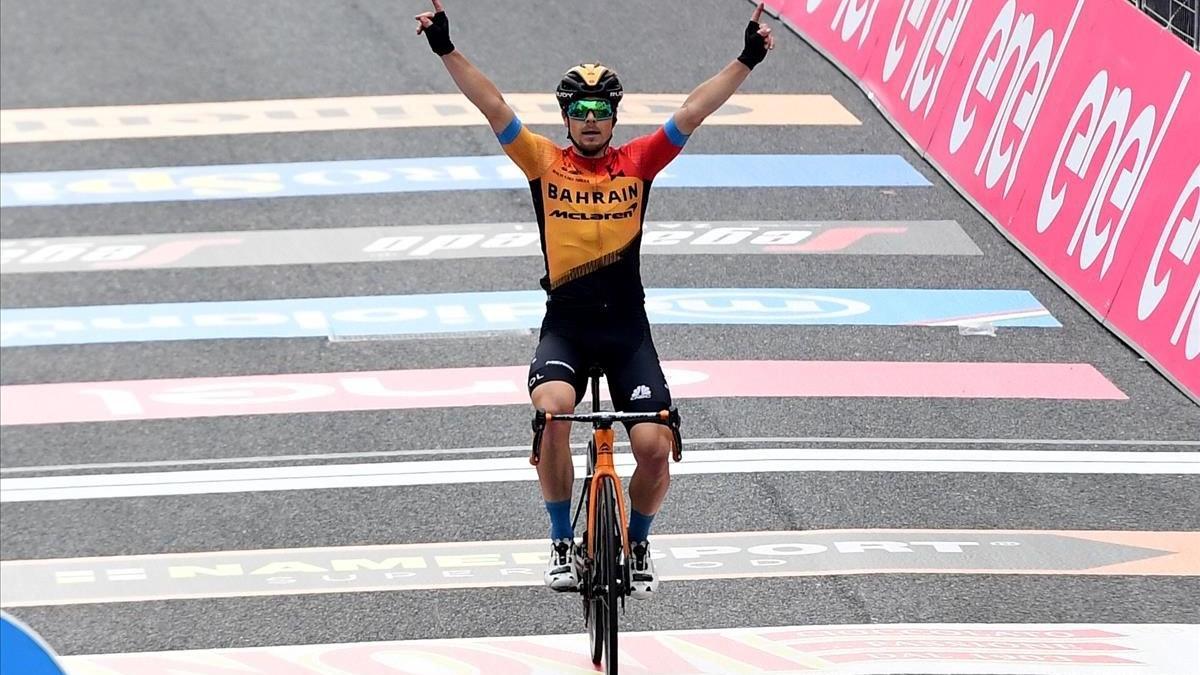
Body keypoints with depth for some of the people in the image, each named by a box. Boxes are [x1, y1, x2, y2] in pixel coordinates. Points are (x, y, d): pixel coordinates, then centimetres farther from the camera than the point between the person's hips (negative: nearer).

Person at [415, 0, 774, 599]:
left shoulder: (637, 163, 7)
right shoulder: (545, 162, 5)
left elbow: (693, 112, 3)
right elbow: (491, 105, -2)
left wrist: (747, 60, -4)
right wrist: (446, 50, -11)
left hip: (627, 329, 1)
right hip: (565, 327, -1)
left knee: (653, 445, -11)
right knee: (552, 411, -29)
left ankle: (637, 543, 20)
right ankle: (562, 544, -9)